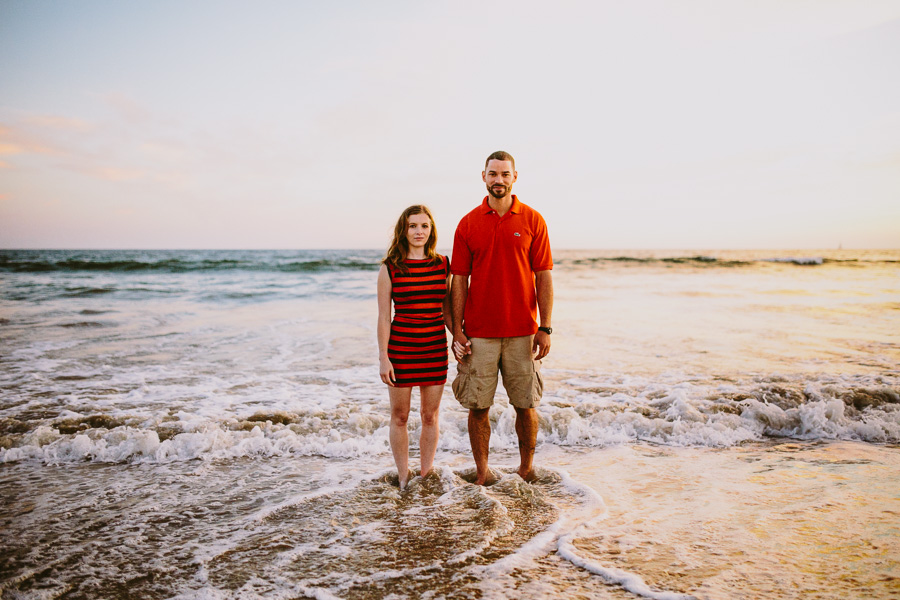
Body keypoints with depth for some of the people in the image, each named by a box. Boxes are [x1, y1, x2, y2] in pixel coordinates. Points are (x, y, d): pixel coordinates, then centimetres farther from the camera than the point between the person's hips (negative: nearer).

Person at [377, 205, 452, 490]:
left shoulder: (442, 264, 4)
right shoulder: (390, 267, -4)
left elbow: (447, 310, 11)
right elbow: (384, 316, -4)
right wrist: (383, 357, -7)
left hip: (435, 347, 2)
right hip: (400, 346, -2)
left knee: (430, 416, 10)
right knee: (400, 416, 8)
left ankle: (426, 476, 26)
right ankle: (403, 477, 24)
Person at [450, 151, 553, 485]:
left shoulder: (532, 220, 3)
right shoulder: (468, 224, 4)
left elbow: (543, 277, 2)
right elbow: (459, 279, 3)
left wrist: (545, 328, -4)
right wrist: (457, 330, -2)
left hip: (522, 331, 0)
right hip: (479, 332, 0)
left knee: (525, 404, 8)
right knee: (478, 405, 4)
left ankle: (527, 469, 26)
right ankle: (482, 474, 19)